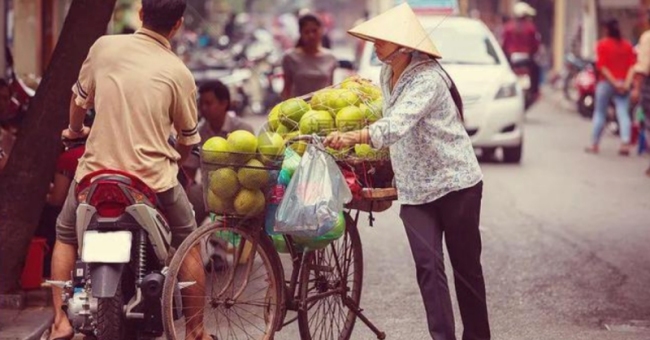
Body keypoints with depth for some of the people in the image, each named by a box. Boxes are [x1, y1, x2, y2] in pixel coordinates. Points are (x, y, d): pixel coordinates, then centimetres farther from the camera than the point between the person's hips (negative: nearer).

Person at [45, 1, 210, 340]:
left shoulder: (104, 46, -1)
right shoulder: (179, 73, -4)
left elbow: (79, 99, 13)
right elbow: (187, 140, 6)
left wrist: (75, 130, 35)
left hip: (97, 170, 1)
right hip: (154, 177, -1)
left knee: (65, 237, 25)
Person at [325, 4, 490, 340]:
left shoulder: (427, 79, -21)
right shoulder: (387, 75, 6)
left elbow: (398, 124, -37)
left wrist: (353, 137, -50)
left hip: (456, 183, -6)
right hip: (414, 191, 7)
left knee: (466, 266, 4)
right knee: (428, 267, -7)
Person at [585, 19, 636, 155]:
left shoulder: (602, 44, -4)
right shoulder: (627, 46, 7)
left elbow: (601, 66, -12)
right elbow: (632, 66, -2)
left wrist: (614, 82, -11)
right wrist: (627, 83, -9)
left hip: (606, 83, -2)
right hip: (623, 85, 2)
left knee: (600, 113, 7)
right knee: (623, 114, -2)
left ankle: (594, 144, 12)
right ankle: (625, 143, -16)